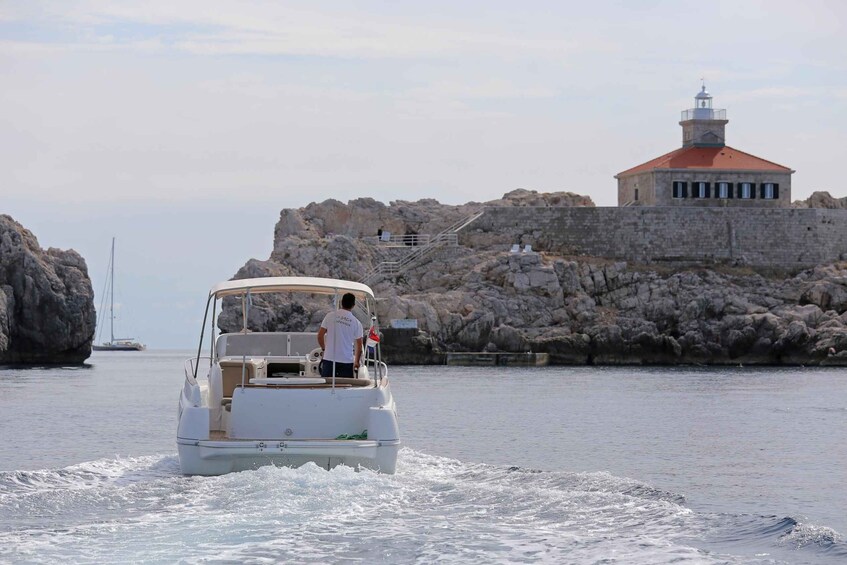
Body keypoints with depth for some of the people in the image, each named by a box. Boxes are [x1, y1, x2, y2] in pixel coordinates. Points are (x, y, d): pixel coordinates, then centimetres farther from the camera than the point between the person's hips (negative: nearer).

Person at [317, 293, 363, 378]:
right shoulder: (356, 323, -1)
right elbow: (359, 346, 3)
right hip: (347, 361, -1)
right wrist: (356, 362, 17)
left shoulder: (330, 316, 0)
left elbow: (320, 335, 1)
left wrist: (323, 349, 20)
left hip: (329, 359, 1)